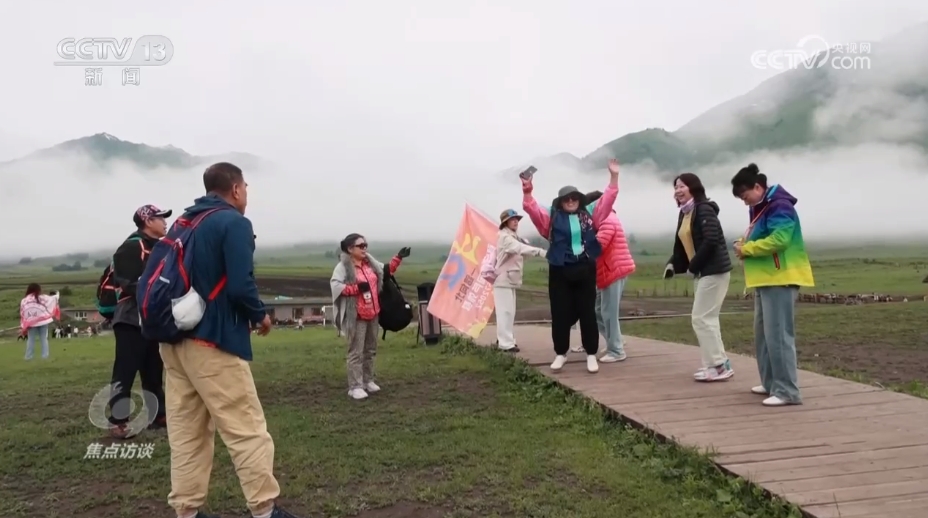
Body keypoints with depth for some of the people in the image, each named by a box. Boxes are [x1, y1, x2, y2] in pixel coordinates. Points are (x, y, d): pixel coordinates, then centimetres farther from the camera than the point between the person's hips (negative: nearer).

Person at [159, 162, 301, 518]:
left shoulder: (182, 223, 15)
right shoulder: (234, 222, -10)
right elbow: (240, 285, -20)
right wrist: (259, 315, -2)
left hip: (174, 340, 9)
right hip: (212, 342, -8)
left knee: (185, 433, 13)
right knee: (247, 430, 0)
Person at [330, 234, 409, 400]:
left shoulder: (370, 262, 11)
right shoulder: (343, 266, -12)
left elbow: (387, 270, 21)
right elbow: (335, 285, -21)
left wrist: (398, 258, 8)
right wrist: (357, 288, -24)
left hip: (372, 313, 8)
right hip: (356, 316, -8)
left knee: (370, 349, 16)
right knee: (356, 352, -4)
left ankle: (368, 381, 29)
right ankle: (355, 386, 2)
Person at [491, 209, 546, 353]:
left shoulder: (514, 237, 20)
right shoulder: (505, 237, -15)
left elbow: (522, 248, 8)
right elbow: (521, 248, -30)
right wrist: (541, 252, -39)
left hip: (510, 280, 10)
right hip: (503, 280, -10)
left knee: (509, 312, 13)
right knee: (505, 312, -12)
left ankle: (504, 339, 20)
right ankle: (506, 343, -12)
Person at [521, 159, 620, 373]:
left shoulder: (589, 213, 9)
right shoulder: (552, 216, 3)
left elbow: (608, 199, 8)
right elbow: (531, 208, -6)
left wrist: (614, 176, 1)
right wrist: (527, 191, -21)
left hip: (585, 269, 1)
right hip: (560, 271, -1)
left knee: (587, 312, 5)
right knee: (560, 313, 6)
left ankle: (591, 355, 15)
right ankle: (561, 353, 21)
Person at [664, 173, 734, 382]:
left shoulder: (704, 209, -13)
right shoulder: (684, 213, 14)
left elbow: (711, 240, -24)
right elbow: (681, 244, 13)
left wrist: (693, 265, -18)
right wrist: (673, 264, -4)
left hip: (714, 270, -9)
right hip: (701, 271, 9)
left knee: (702, 318, -7)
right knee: (706, 319, 11)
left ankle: (720, 365, 0)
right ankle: (714, 364, 19)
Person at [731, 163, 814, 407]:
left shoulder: (780, 206, -14)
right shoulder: (762, 208, 18)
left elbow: (779, 240, -26)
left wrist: (747, 249, -16)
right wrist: (745, 245, 1)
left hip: (780, 280, -11)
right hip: (766, 280, 11)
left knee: (778, 335, -10)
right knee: (763, 334, 14)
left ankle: (787, 391, -5)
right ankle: (771, 383, 24)